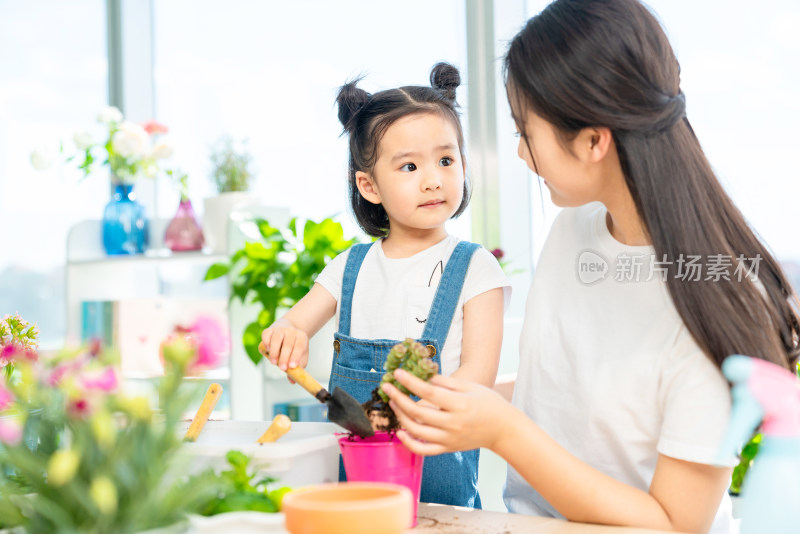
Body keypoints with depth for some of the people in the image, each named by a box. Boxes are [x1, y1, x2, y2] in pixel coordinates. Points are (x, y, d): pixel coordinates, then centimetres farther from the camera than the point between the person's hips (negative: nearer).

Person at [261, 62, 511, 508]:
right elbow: (286, 333, 12)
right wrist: (287, 337, -13)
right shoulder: (352, 267, 10)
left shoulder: (473, 268, -1)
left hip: (436, 472, -4)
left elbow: (479, 372, -8)